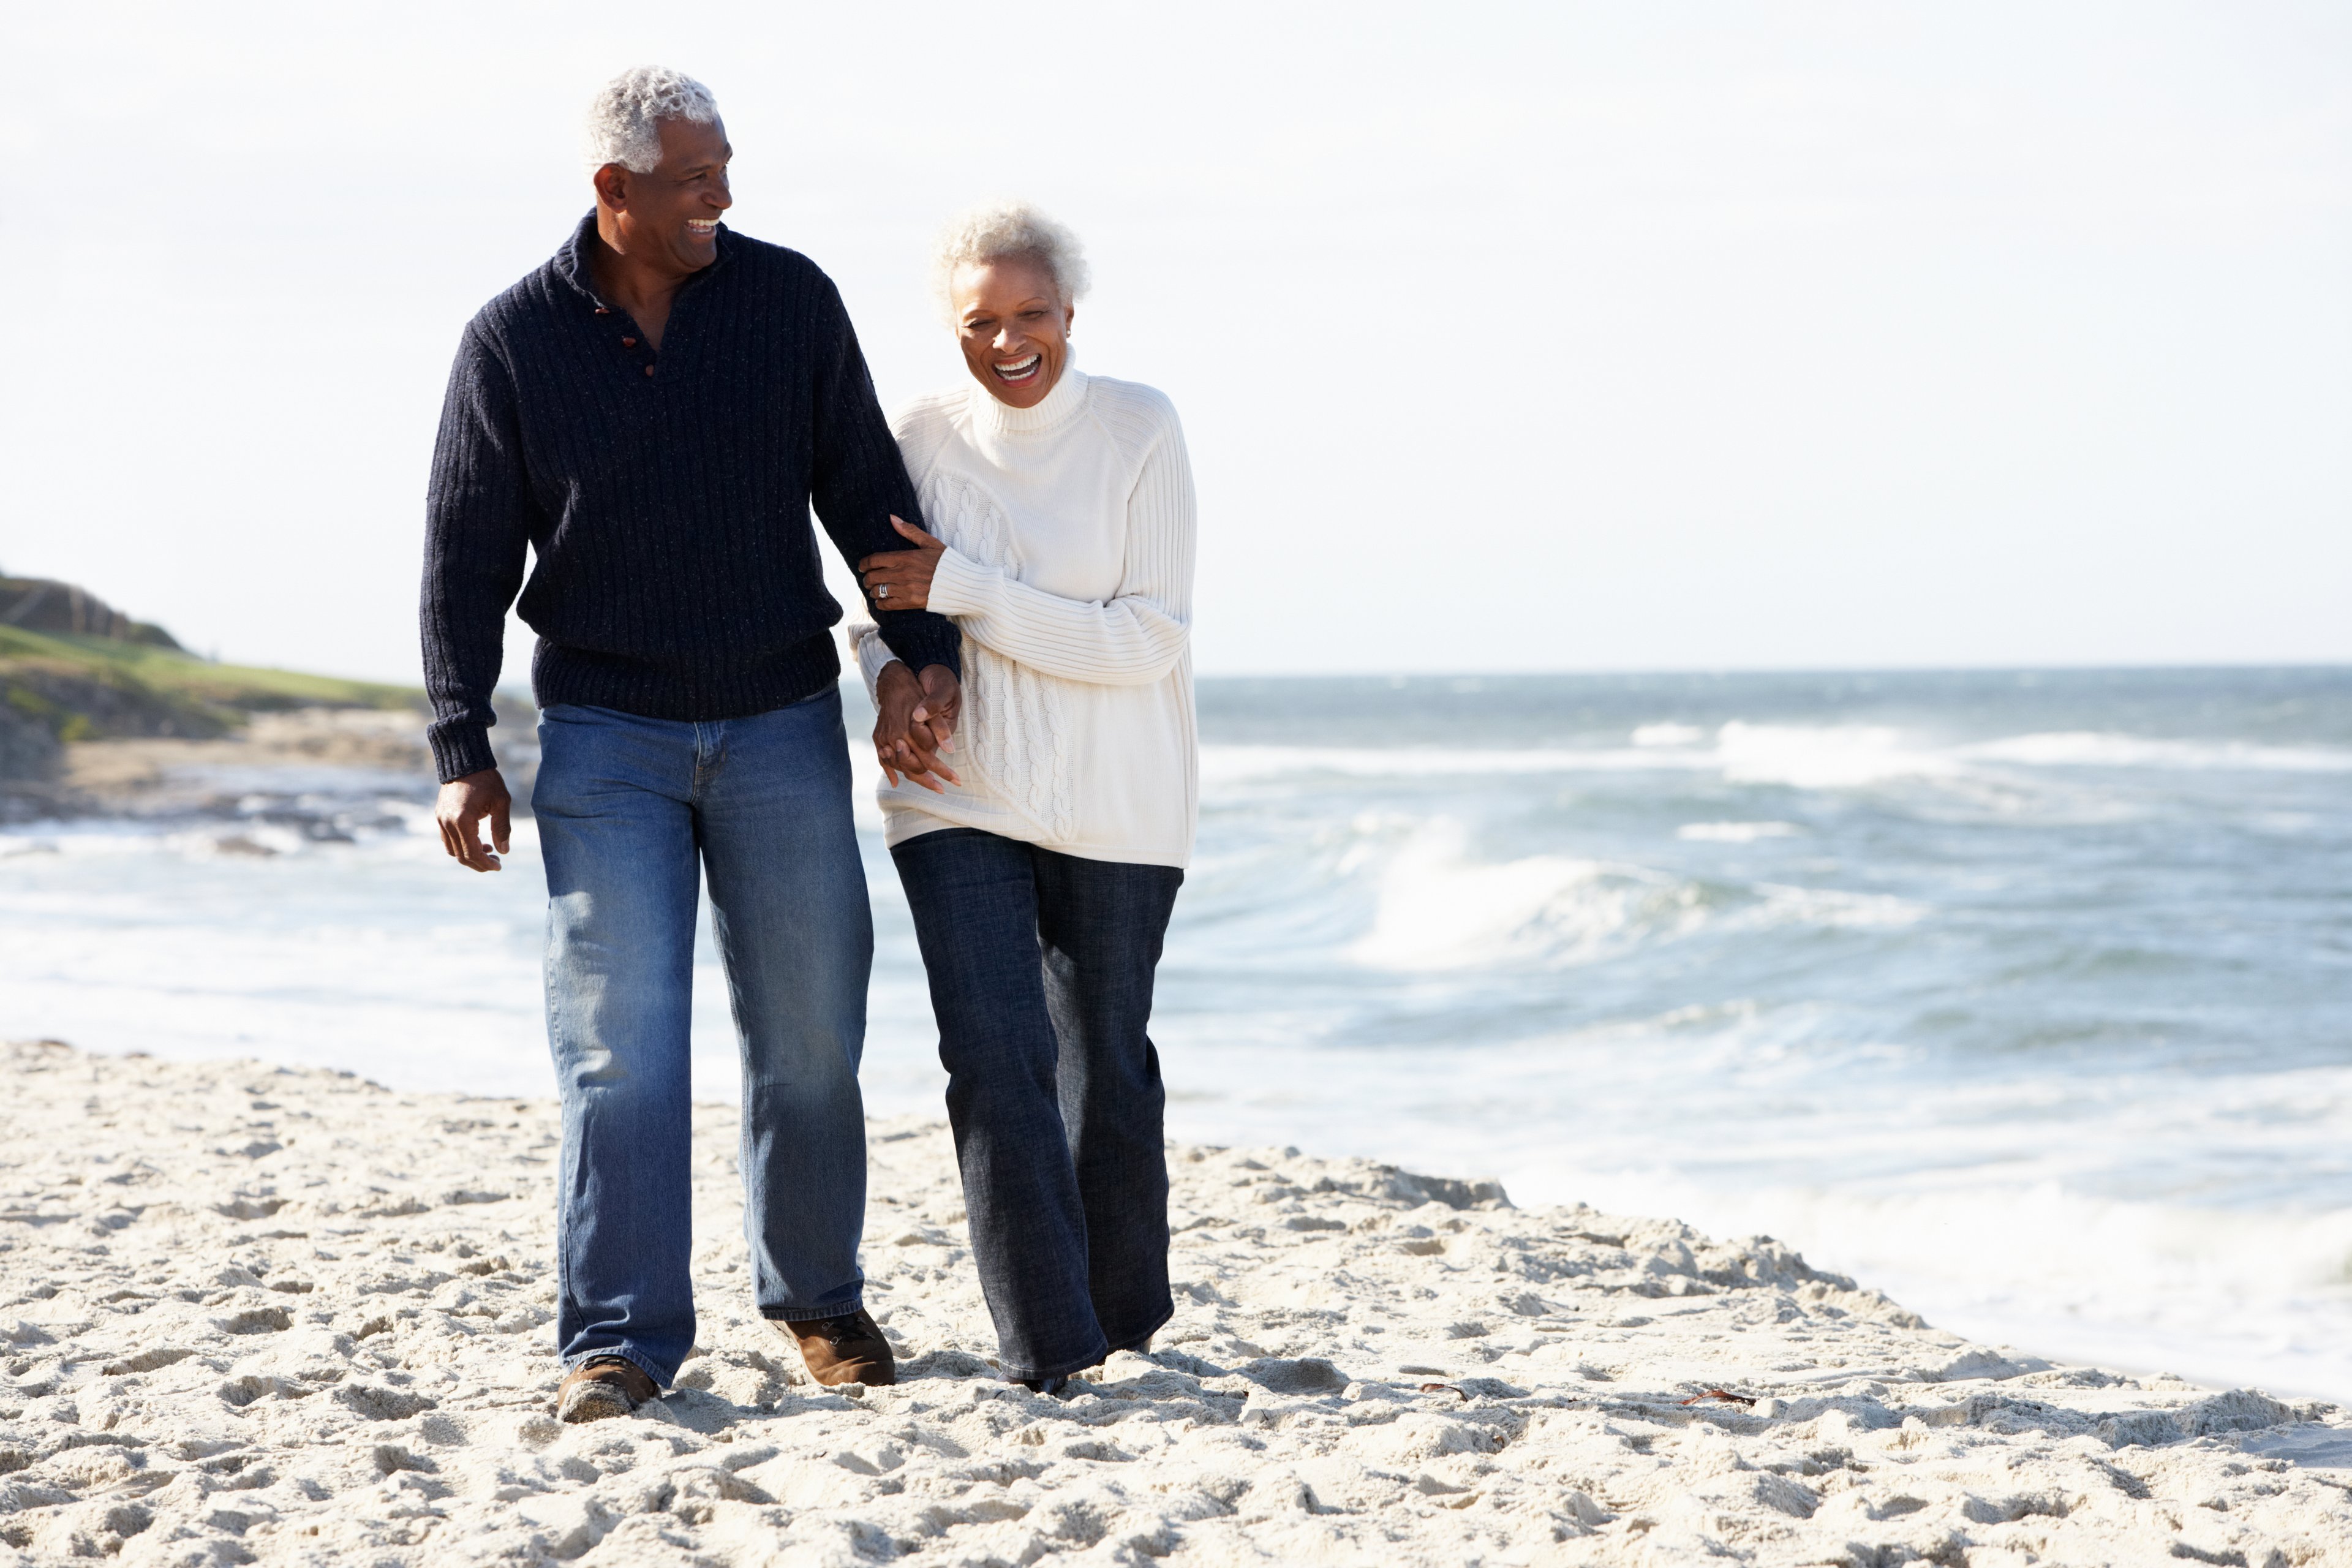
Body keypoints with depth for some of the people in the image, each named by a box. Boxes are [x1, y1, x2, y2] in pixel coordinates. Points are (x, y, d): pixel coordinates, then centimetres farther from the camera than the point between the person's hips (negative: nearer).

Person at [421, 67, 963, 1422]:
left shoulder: (789, 300, -1)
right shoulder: (515, 340, -3)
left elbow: (866, 491, 4)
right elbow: (468, 556, 0)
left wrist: (929, 651, -4)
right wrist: (465, 752, -4)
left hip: (783, 721, 1)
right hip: (605, 736, -1)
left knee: (811, 1029, 5)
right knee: (620, 1041, -6)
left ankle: (818, 1295, 23)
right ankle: (623, 1337, 0)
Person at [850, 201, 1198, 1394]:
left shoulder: (1138, 431, -9)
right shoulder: (920, 437, -2)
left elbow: (1149, 640, -15)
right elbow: (879, 602, 12)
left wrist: (963, 588, -19)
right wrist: (894, 677, -11)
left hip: (1114, 809, -1)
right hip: (957, 798, 1)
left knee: (1106, 1066, 10)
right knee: (995, 1059, -13)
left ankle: (1124, 1311, 33)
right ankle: (1047, 1345, -6)